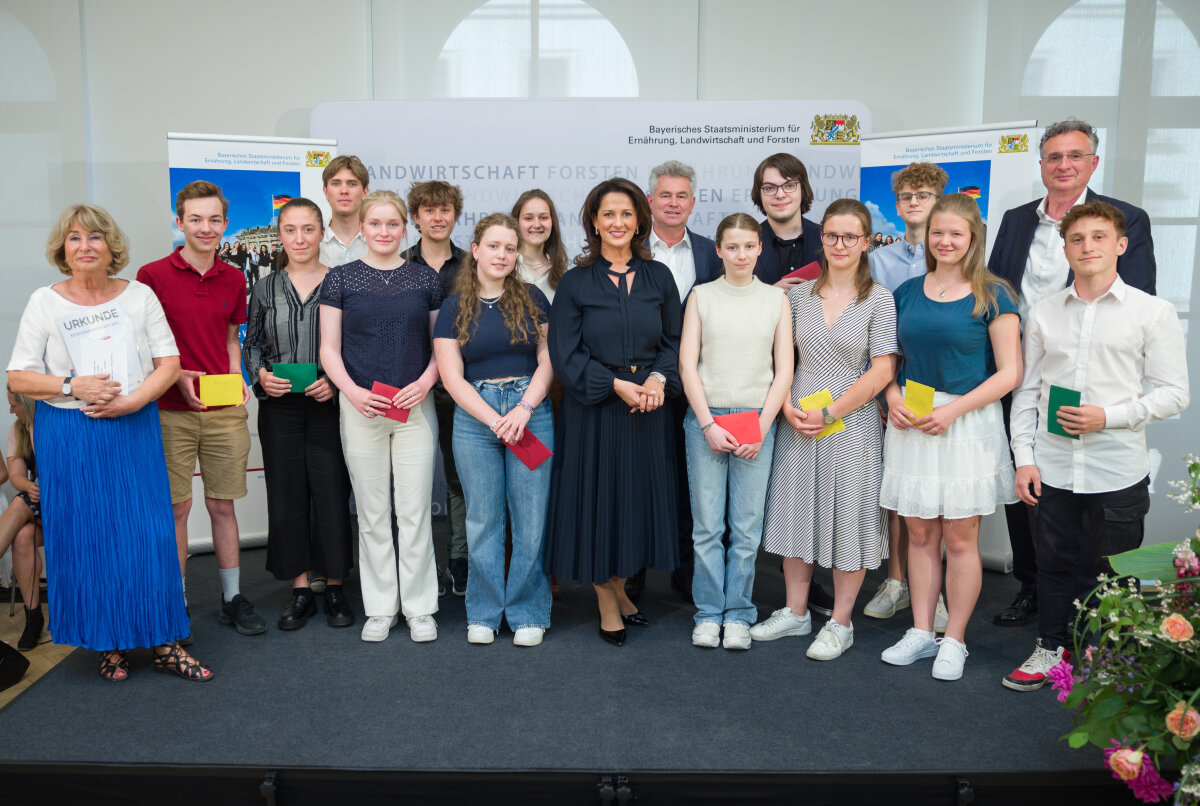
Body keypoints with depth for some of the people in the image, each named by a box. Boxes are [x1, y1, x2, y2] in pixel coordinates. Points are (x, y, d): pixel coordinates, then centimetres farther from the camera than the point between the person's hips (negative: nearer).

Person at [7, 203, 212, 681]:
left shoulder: (140, 296, 7)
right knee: (86, 539, 3)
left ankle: (164, 644, 10)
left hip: (135, 431, 1)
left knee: (150, 534, -1)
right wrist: (72, 386, -14)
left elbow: (169, 363, 3)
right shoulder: (44, 303, 4)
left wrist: (134, 399, -13)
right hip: (69, 438, 0)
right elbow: (19, 377, 3)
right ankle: (108, 644, 18)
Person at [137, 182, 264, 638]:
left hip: (225, 411, 3)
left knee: (222, 504, 10)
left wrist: (237, 382, 3)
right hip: (171, 412, -3)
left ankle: (233, 599, 21)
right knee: (177, 507, 3)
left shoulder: (233, 280, 9)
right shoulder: (153, 275, -3)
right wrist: (176, 378, -14)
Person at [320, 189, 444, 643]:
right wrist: (351, 391, -13)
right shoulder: (340, 279, 4)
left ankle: (419, 607, 16)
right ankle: (380, 608, 21)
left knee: (414, 512, 3)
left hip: (415, 408, 0)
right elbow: (329, 349, 3)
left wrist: (425, 382, -9)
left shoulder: (426, 279, 6)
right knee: (372, 514, 8)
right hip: (361, 409, 0)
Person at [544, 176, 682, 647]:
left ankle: (619, 587, 32)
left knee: (639, 497, 10)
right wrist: (617, 385, -15)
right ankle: (606, 603, 22)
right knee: (598, 498, 4)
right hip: (593, 409, -3)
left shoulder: (658, 277, 7)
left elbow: (674, 340, 8)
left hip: (647, 408, 3)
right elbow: (565, 355, -5)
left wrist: (658, 378, -12)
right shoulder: (575, 283, -1)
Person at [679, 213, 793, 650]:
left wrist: (761, 427, -6)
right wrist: (709, 424, -7)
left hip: (757, 420, 1)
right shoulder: (701, 296, 6)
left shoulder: (776, 299, 7)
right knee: (707, 525, 2)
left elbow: (784, 371, 4)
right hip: (706, 419, 0)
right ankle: (708, 613, 15)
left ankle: (738, 614, 16)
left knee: (747, 526, 2)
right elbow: (687, 365, 1)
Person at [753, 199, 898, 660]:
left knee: (848, 518, 3)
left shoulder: (878, 300, -4)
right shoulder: (799, 294, 6)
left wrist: (829, 413, -13)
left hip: (852, 423, -3)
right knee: (796, 511, 10)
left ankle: (841, 623, 18)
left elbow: (882, 370, -10)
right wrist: (788, 408, -7)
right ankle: (796, 613, 26)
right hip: (797, 422, 4)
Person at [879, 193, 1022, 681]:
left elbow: (1009, 372, -7)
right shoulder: (907, 293, 9)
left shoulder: (992, 296, -3)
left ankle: (954, 641, 14)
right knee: (921, 534, 8)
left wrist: (952, 410, -15)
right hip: (911, 422, 4)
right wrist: (894, 398, -5)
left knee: (960, 538, 2)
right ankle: (921, 632, 20)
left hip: (967, 422, -3)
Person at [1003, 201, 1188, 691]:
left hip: (1117, 471, -2)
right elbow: (1026, 391, 9)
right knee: (1054, 564, 13)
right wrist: (1024, 458, 2)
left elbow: (1174, 393, -2)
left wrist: (1109, 417, -15)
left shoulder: (1153, 313, -1)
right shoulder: (1043, 314, 7)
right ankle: (1051, 649, 30)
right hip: (1052, 469, 2)